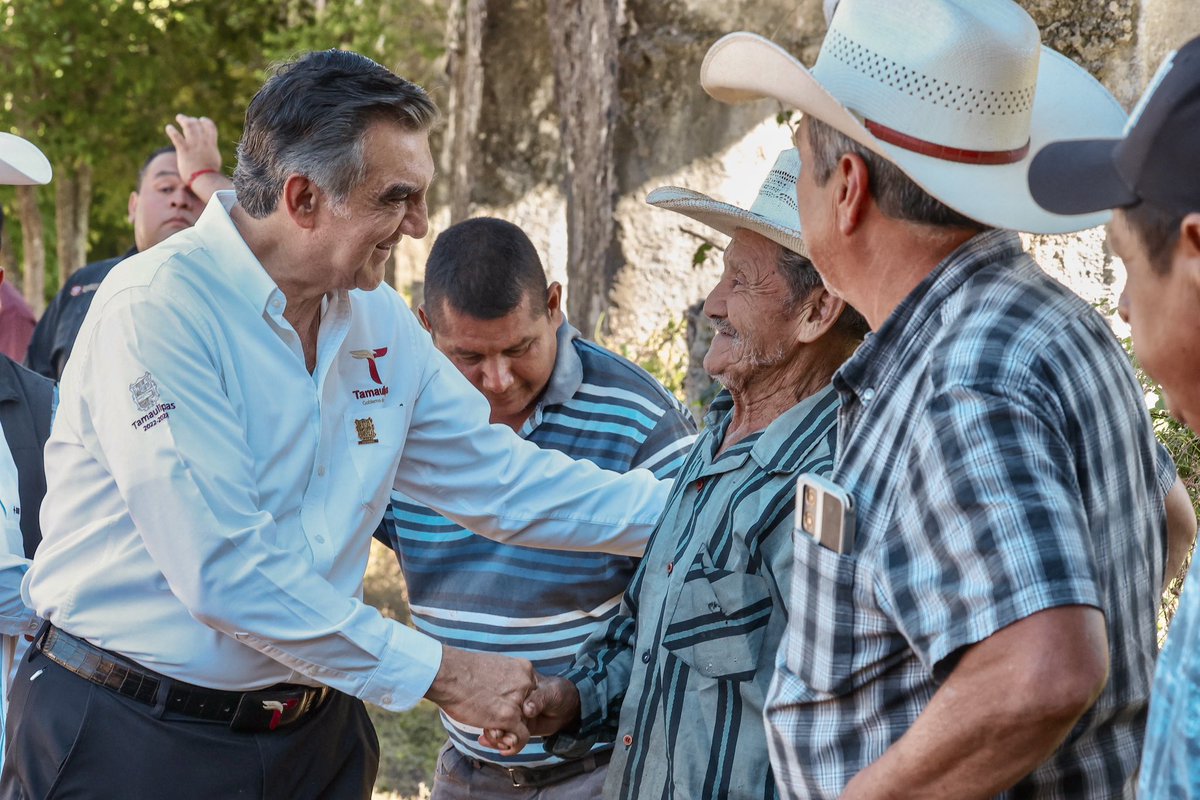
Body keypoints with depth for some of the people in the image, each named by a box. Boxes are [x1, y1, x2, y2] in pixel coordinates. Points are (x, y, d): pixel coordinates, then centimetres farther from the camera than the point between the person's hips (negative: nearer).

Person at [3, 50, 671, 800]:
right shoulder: (159, 308, -20)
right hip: (128, 737, -7)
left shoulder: (381, 323, 4)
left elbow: (503, 479, 10)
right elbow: (223, 571, -25)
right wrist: (437, 673, -21)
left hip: (311, 734, 7)